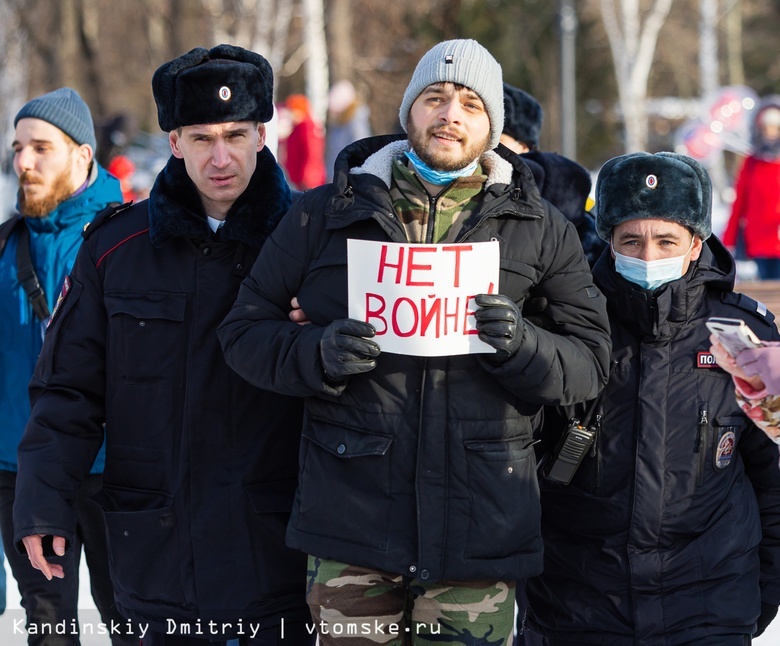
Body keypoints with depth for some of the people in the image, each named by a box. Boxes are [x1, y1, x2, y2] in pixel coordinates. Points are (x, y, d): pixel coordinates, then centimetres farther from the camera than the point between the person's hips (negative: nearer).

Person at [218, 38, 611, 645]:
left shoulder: (540, 231, 9)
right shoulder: (324, 215, 8)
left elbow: (589, 359, 6)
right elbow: (247, 329, 8)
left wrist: (521, 345, -15)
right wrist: (320, 354, -12)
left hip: (480, 525, 0)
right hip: (353, 520, 0)